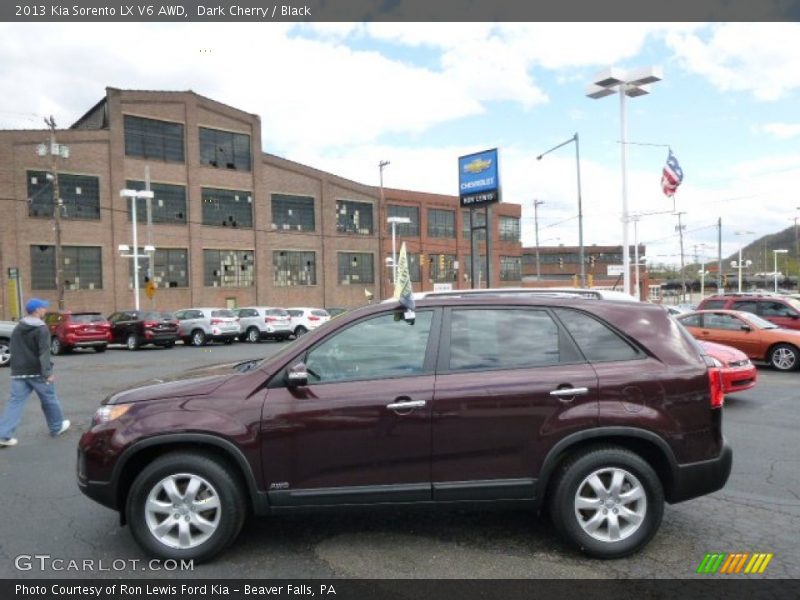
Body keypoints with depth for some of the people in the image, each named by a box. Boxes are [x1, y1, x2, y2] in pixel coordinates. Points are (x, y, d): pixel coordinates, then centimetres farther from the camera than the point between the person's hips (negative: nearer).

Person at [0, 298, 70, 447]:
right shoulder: (41, 329, -13)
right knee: (49, 399, 10)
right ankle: (57, 427, 24)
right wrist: (47, 372, -27)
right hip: (37, 372, -6)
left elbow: (12, 349, 21)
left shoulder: (17, 329, 12)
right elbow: (44, 352, -22)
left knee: (15, 402, 3)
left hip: (19, 372, 6)